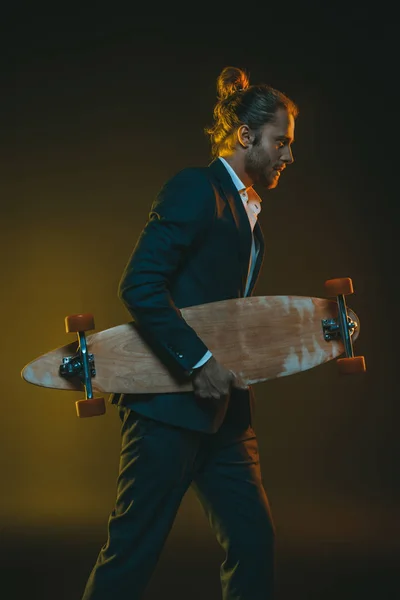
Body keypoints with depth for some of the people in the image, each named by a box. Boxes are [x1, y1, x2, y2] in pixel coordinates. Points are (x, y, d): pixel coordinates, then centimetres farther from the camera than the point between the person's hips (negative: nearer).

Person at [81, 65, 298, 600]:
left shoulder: (248, 211, 18)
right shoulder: (197, 187, -9)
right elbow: (139, 284, -19)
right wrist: (198, 360, -22)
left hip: (223, 411, 9)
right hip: (169, 401, -9)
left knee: (254, 542, 9)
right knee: (133, 550, -2)